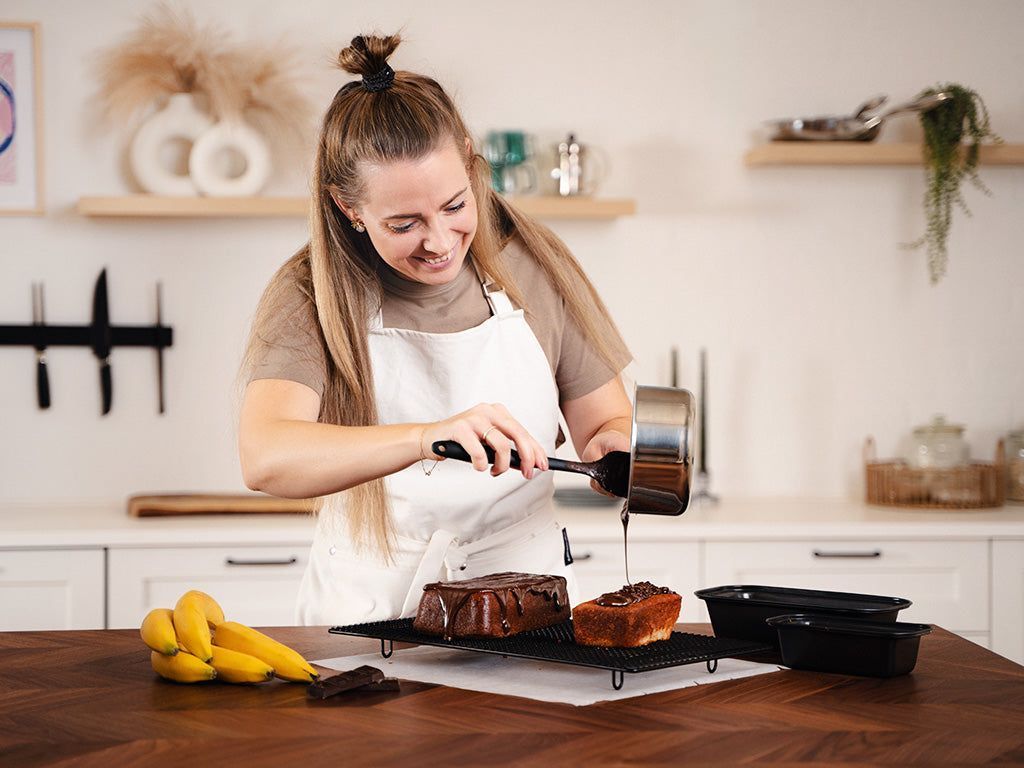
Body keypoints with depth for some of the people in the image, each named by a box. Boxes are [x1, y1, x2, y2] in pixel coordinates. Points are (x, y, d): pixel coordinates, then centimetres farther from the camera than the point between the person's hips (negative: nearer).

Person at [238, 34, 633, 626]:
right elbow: (265, 459, -24)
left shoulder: (532, 266, 0)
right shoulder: (310, 297, -7)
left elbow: (607, 422, 9)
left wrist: (613, 444, -14)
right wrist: (429, 438, -38)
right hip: (367, 615, -2)